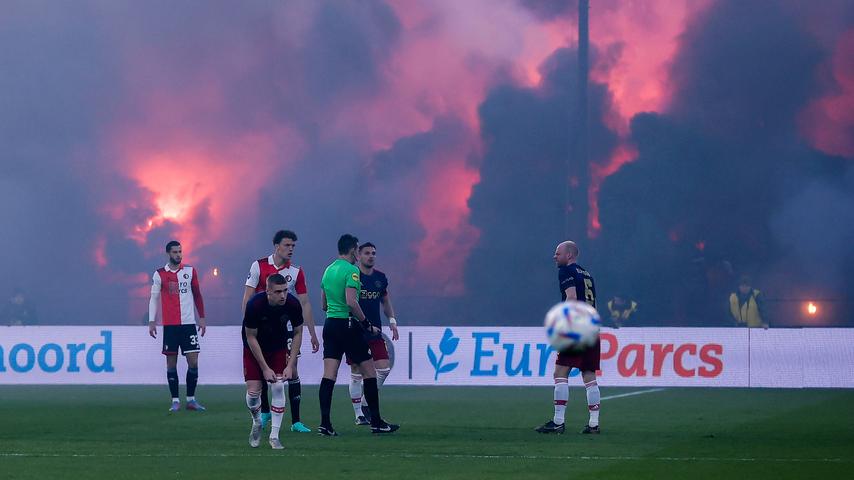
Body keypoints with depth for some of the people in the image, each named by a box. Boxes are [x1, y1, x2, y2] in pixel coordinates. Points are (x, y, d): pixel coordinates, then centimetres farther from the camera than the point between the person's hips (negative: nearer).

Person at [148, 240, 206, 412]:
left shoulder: (190, 271, 7)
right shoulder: (160, 274, 2)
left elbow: (197, 295, 13)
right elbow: (154, 298, 4)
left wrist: (202, 318, 10)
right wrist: (151, 321, -2)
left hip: (189, 323, 1)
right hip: (170, 325, -1)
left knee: (193, 361, -4)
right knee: (171, 362, 1)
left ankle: (191, 399, 6)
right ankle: (175, 400, 6)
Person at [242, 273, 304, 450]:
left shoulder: (293, 304, -23)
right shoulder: (254, 305, -31)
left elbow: (297, 333, -8)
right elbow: (251, 337, -20)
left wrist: (290, 365, -14)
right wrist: (265, 368, -21)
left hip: (278, 348, 2)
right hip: (254, 349, -2)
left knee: (278, 387, -14)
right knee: (253, 392, -10)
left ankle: (274, 436, -5)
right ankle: (257, 423, 22)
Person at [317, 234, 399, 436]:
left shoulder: (328, 270, 14)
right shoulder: (351, 270, -11)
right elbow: (351, 302, -21)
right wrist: (367, 325, -14)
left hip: (330, 324, 7)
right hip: (348, 325, -7)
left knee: (329, 375, 1)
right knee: (369, 373, 3)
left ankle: (325, 423, -7)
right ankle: (376, 422, 7)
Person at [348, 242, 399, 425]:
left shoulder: (381, 278, 10)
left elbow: (386, 302, 22)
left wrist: (392, 321, 9)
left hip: (375, 332, 5)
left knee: (384, 369, -4)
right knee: (356, 374, -1)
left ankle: (365, 403, 15)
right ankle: (359, 414, 7)